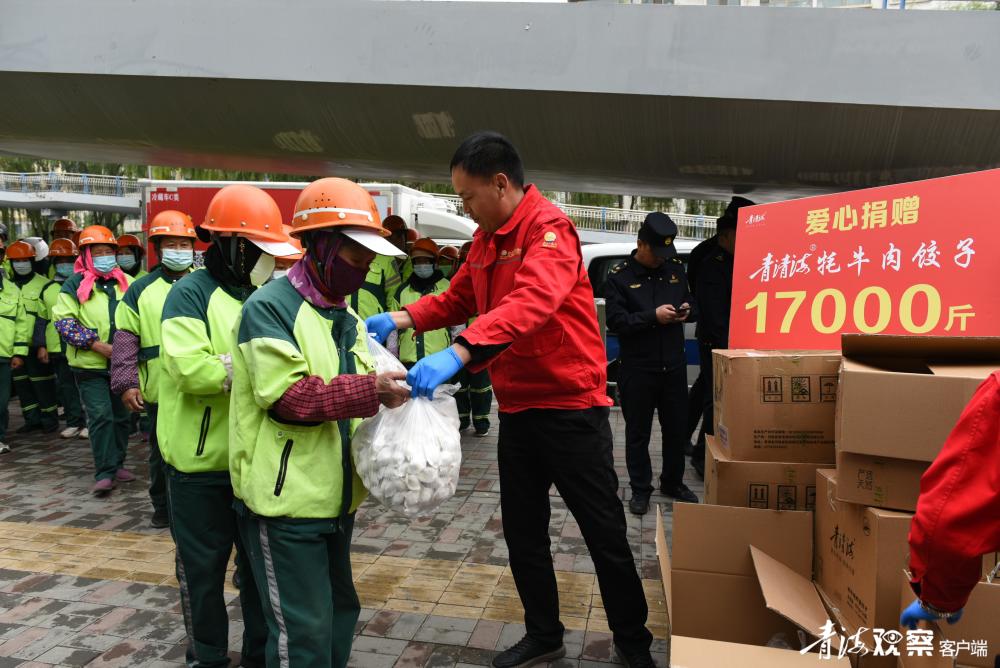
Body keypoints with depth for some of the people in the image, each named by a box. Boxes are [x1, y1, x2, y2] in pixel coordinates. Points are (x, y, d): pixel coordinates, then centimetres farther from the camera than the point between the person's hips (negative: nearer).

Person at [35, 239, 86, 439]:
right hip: (57, 347, 4)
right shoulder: (47, 290, 12)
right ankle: (74, 422, 18)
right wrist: (41, 345, 7)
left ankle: (89, 423, 6)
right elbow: (42, 319, 14)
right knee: (65, 385, 9)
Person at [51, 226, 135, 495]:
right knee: (100, 416, -9)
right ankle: (104, 473, -3)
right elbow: (63, 321, -9)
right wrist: (97, 344, -17)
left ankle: (116, 464, 25)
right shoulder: (74, 285, -2)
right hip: (91, 365, -4)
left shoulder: (127, 283, 9)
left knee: (121, 416, 11)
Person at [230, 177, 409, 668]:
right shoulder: (269, 307, -14)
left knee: (339, 611, 19)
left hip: (335, 495, 8)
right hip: (286, 499, -8)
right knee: (304, 629, 1)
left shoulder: (345, 313, 12)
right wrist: (370, 391, -29)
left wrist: (391, 393, -4)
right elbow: (288, 397, -24)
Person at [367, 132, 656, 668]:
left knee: (604, 531, 7)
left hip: (571, 406, -8)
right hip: (517, 408, 8)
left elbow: (530, 303, -35)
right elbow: (458, 298, 14)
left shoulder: (550, 229, -18)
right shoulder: (485, 239, 9)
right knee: (523, 531, 16)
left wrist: (455, 355, -45)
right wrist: (401, 319, -2)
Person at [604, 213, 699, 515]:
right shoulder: (619, 276, -7)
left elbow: (692, 303, 15)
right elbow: (615, 321, -14)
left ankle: (673, 482, 34)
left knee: (677, 428, 15)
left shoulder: (676, 268, 6)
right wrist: (653, 316, -23)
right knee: (638, 432, 8)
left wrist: (687, 310, -8)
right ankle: (640, 489, 22)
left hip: (674, 365, 4)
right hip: (637, 369, -4)